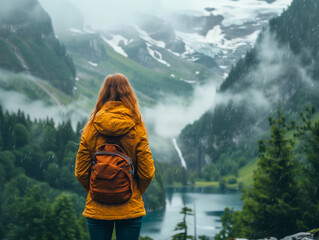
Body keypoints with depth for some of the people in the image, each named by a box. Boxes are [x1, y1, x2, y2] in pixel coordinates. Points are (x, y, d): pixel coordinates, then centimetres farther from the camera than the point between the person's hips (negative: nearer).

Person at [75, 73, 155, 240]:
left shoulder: (91, 128, -3)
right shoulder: (136, 129, -7)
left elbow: (81, 172, -1)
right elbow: (147, 173, -5)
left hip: (96, 209, 1)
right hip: (130, 210, -1)